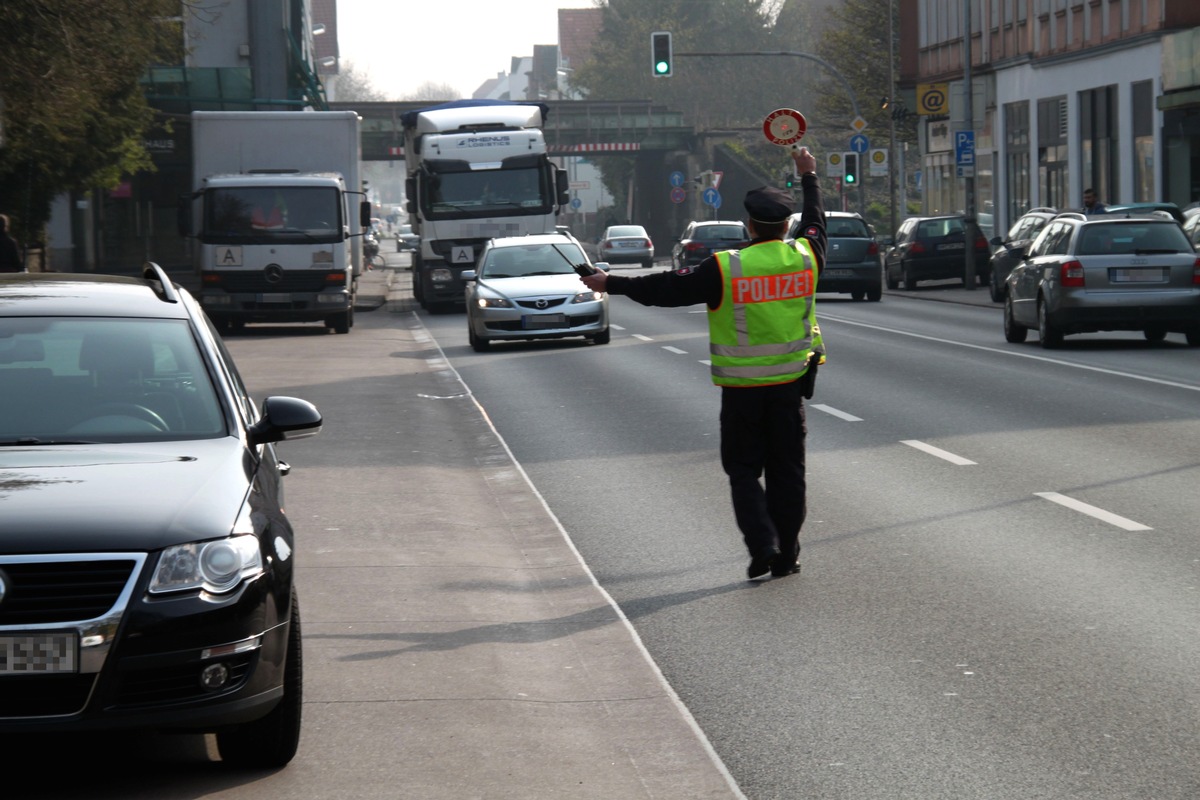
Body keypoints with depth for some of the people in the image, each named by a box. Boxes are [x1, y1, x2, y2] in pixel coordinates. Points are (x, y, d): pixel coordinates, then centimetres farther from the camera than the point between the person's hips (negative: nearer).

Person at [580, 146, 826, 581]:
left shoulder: (725, 269, -15)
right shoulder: (804, 257, -4)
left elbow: (668, 288, -9)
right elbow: (815, 223, 19)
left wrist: (613, 284, 4)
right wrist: (808, 176, 35)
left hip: (741, 389, -3)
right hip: (789, 383, 3)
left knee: (744, 470, 7)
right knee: (787, 470, 10)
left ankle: (763, 544, -8)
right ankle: (786, 555, 12)